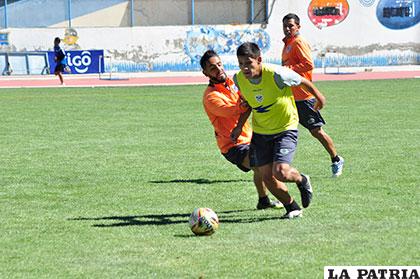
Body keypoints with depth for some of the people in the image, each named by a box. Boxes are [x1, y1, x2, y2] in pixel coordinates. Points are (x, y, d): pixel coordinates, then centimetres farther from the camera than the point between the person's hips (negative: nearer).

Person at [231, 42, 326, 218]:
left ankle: (302, 180, 16)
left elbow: (303, 81, -7)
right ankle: (292, 208, 21)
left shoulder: (277, 74, -27)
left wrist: (318, 97, 9)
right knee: (266, 177, -1)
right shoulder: (239, 79, -11)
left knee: (281, 172, -20)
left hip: (286, 128, -5)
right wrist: (239, 126, 6)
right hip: (260, 132, 5)